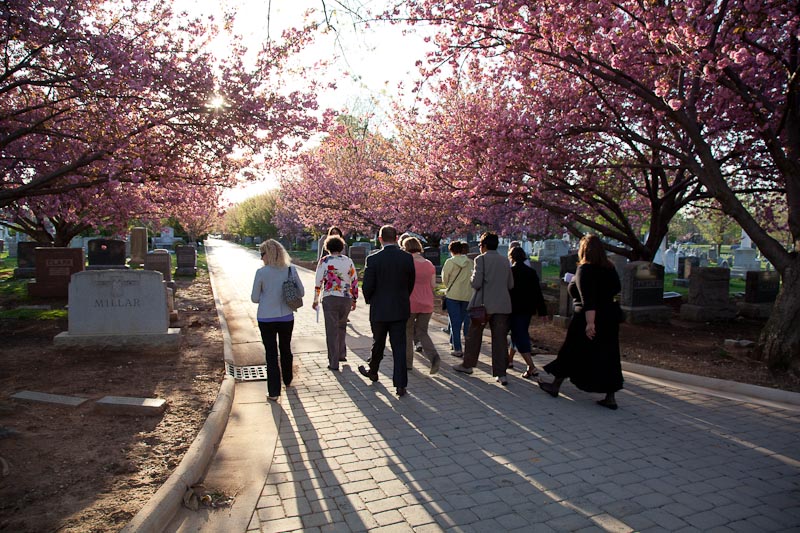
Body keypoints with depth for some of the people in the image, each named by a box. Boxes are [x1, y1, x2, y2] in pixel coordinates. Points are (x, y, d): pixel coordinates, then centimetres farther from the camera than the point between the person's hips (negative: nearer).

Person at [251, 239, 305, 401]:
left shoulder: (261, 272, -13)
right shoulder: (291, 270, -6)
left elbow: (254, 298, -6)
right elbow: (301, 292, 1)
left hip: (266, 318, -3)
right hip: (286, 317, 3)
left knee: (271, 353, 5)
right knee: (286, 349, 22)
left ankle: (273, 391, 7)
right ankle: (287, 380, 40)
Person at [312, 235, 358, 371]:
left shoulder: (325, 261, -3)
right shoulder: (348, 261, 5)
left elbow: (318, 282, -4)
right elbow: (355, 281, 8)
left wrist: (315, 300, 6)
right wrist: (354, 300, 17)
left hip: (330, 298, -3)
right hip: (347, 298, 3)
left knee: (332, 330, 3)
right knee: (341, 326, 24)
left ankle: (334, 363, 5)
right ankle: (342, 354, 27)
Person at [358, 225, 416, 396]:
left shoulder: (373, 259, -13)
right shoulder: (407, 258, -4)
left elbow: (367, 286, -11)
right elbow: (411, 284, 4)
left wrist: (369, 300, 9)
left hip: (379, 310, -1)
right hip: (401, 309, 2)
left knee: (378, 344, 18)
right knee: (399, 346, 4)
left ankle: (373, 372, 40)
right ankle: (401, 385, 3)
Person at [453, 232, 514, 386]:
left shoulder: (481, 259, -9)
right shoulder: (505, 261, 8)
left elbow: (476, 283, -15)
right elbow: (510, 285, 11)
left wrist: (471, 278, 6)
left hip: (483, 304, -4)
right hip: (502, 305, 4)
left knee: (474, 335, 13)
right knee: (500, 338, 4)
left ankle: (468, 365, 27)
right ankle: (501, 374, 3)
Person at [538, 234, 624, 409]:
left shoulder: (585, 270, -16)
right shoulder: (610, 268, 6)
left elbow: (588, 300, -24)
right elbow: (616, 288, 19)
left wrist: (590, 322, -30)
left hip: (587, 318, -7)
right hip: (609, 319, 7)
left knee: (571, 353, 7)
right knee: (607, 357, 9)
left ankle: (555, 386, 22)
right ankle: (610, 398, 10)